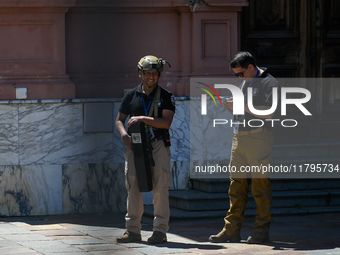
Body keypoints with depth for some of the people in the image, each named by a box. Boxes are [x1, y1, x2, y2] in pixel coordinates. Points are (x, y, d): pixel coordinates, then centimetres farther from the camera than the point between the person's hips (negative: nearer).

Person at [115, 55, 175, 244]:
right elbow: (119, 120, 16)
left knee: (160, 188, -5)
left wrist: (142, 119, -16)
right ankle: (133, 230, 8)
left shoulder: (166, 97, 3)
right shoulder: (131, 95, 11)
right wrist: (124, 135, -4)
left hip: (158, 143, -3)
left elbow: (166, 122, -9)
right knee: (133, 187, 3)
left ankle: (160, 230, -1)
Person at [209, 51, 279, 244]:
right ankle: (232, 230, 7)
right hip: (239, 137, 8)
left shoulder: (269, 82, -6)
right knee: (237, 183, 5)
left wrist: (242, 106, -15)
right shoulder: (245, 82, 20)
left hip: (259, 138, -8)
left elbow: (268, 114, -14)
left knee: (261, 185, -4)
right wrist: (232, 107, 6)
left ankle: (261, 231, 2)